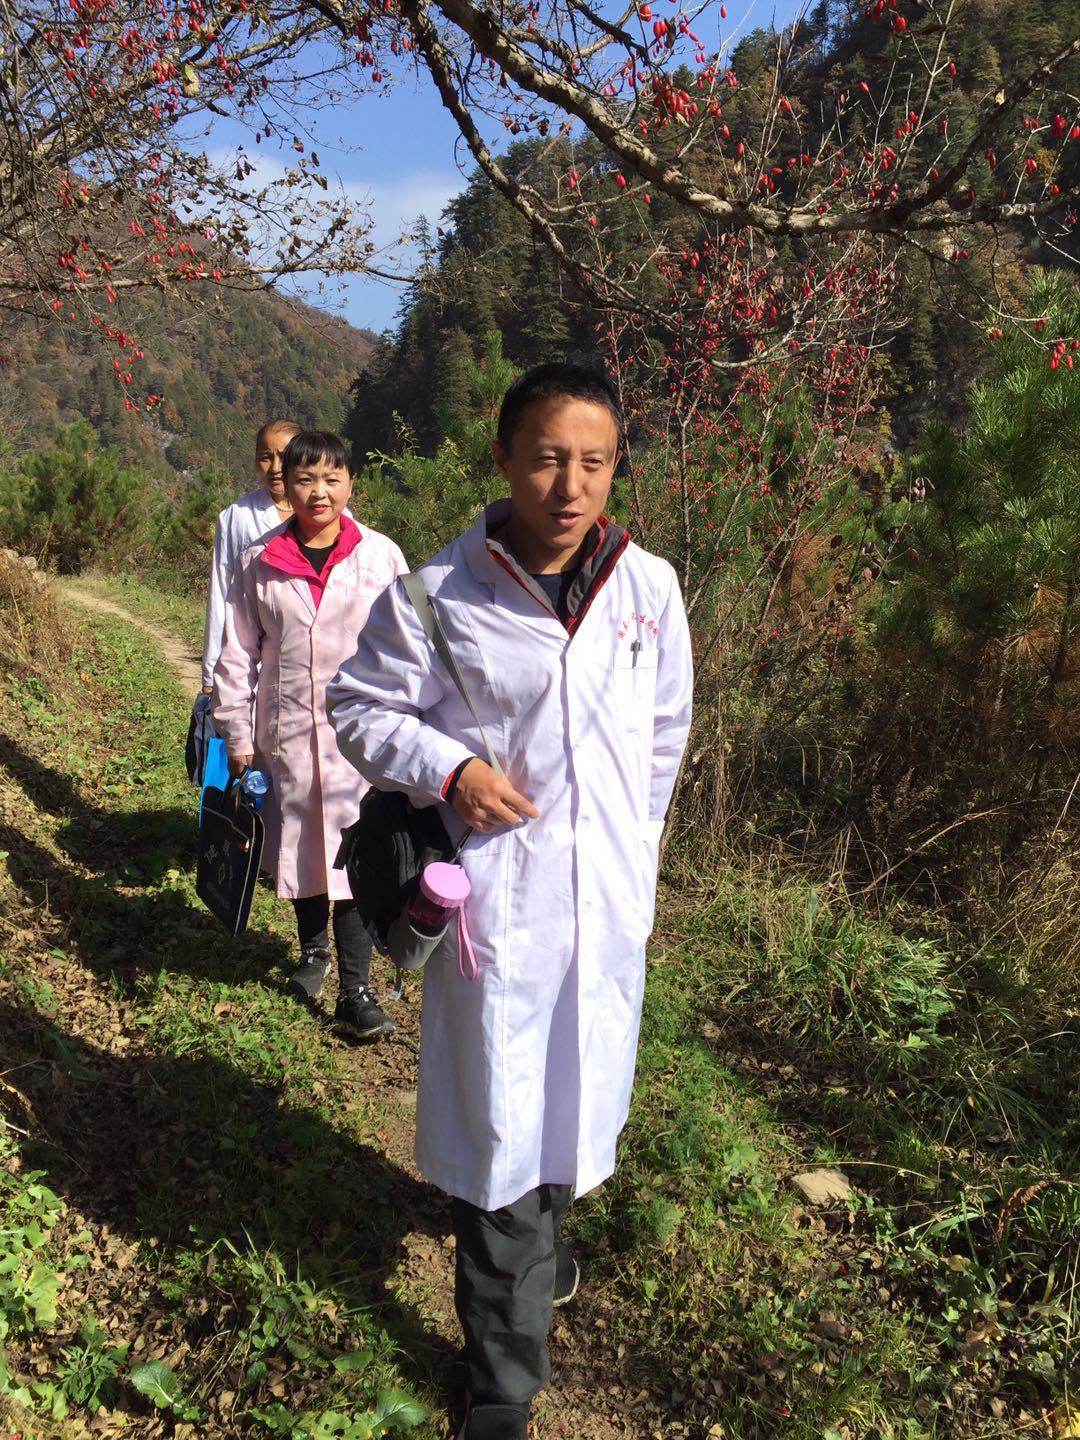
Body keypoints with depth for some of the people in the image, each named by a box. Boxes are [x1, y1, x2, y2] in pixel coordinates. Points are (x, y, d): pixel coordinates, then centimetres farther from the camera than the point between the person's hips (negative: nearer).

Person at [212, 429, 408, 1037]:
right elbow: (238, 655, 7)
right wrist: (238, 736, 5)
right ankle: (314, 949, 40)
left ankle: (356, 990, 5)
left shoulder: (380, 556, -3)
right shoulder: (260, 563, 1)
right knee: (299, 846, 16)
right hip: (289, 734, 3)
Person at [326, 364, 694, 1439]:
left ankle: (540, 1231, 53)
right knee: (498, 1120, 5)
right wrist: (448, 770, -17)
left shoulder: (649, 587, -2)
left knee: (580, 1089, 21)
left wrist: (632, 847, 14)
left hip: (609, 895, 4)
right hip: (495, 892, -3)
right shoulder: (439, 591, -12)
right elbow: (362, 707, -1)